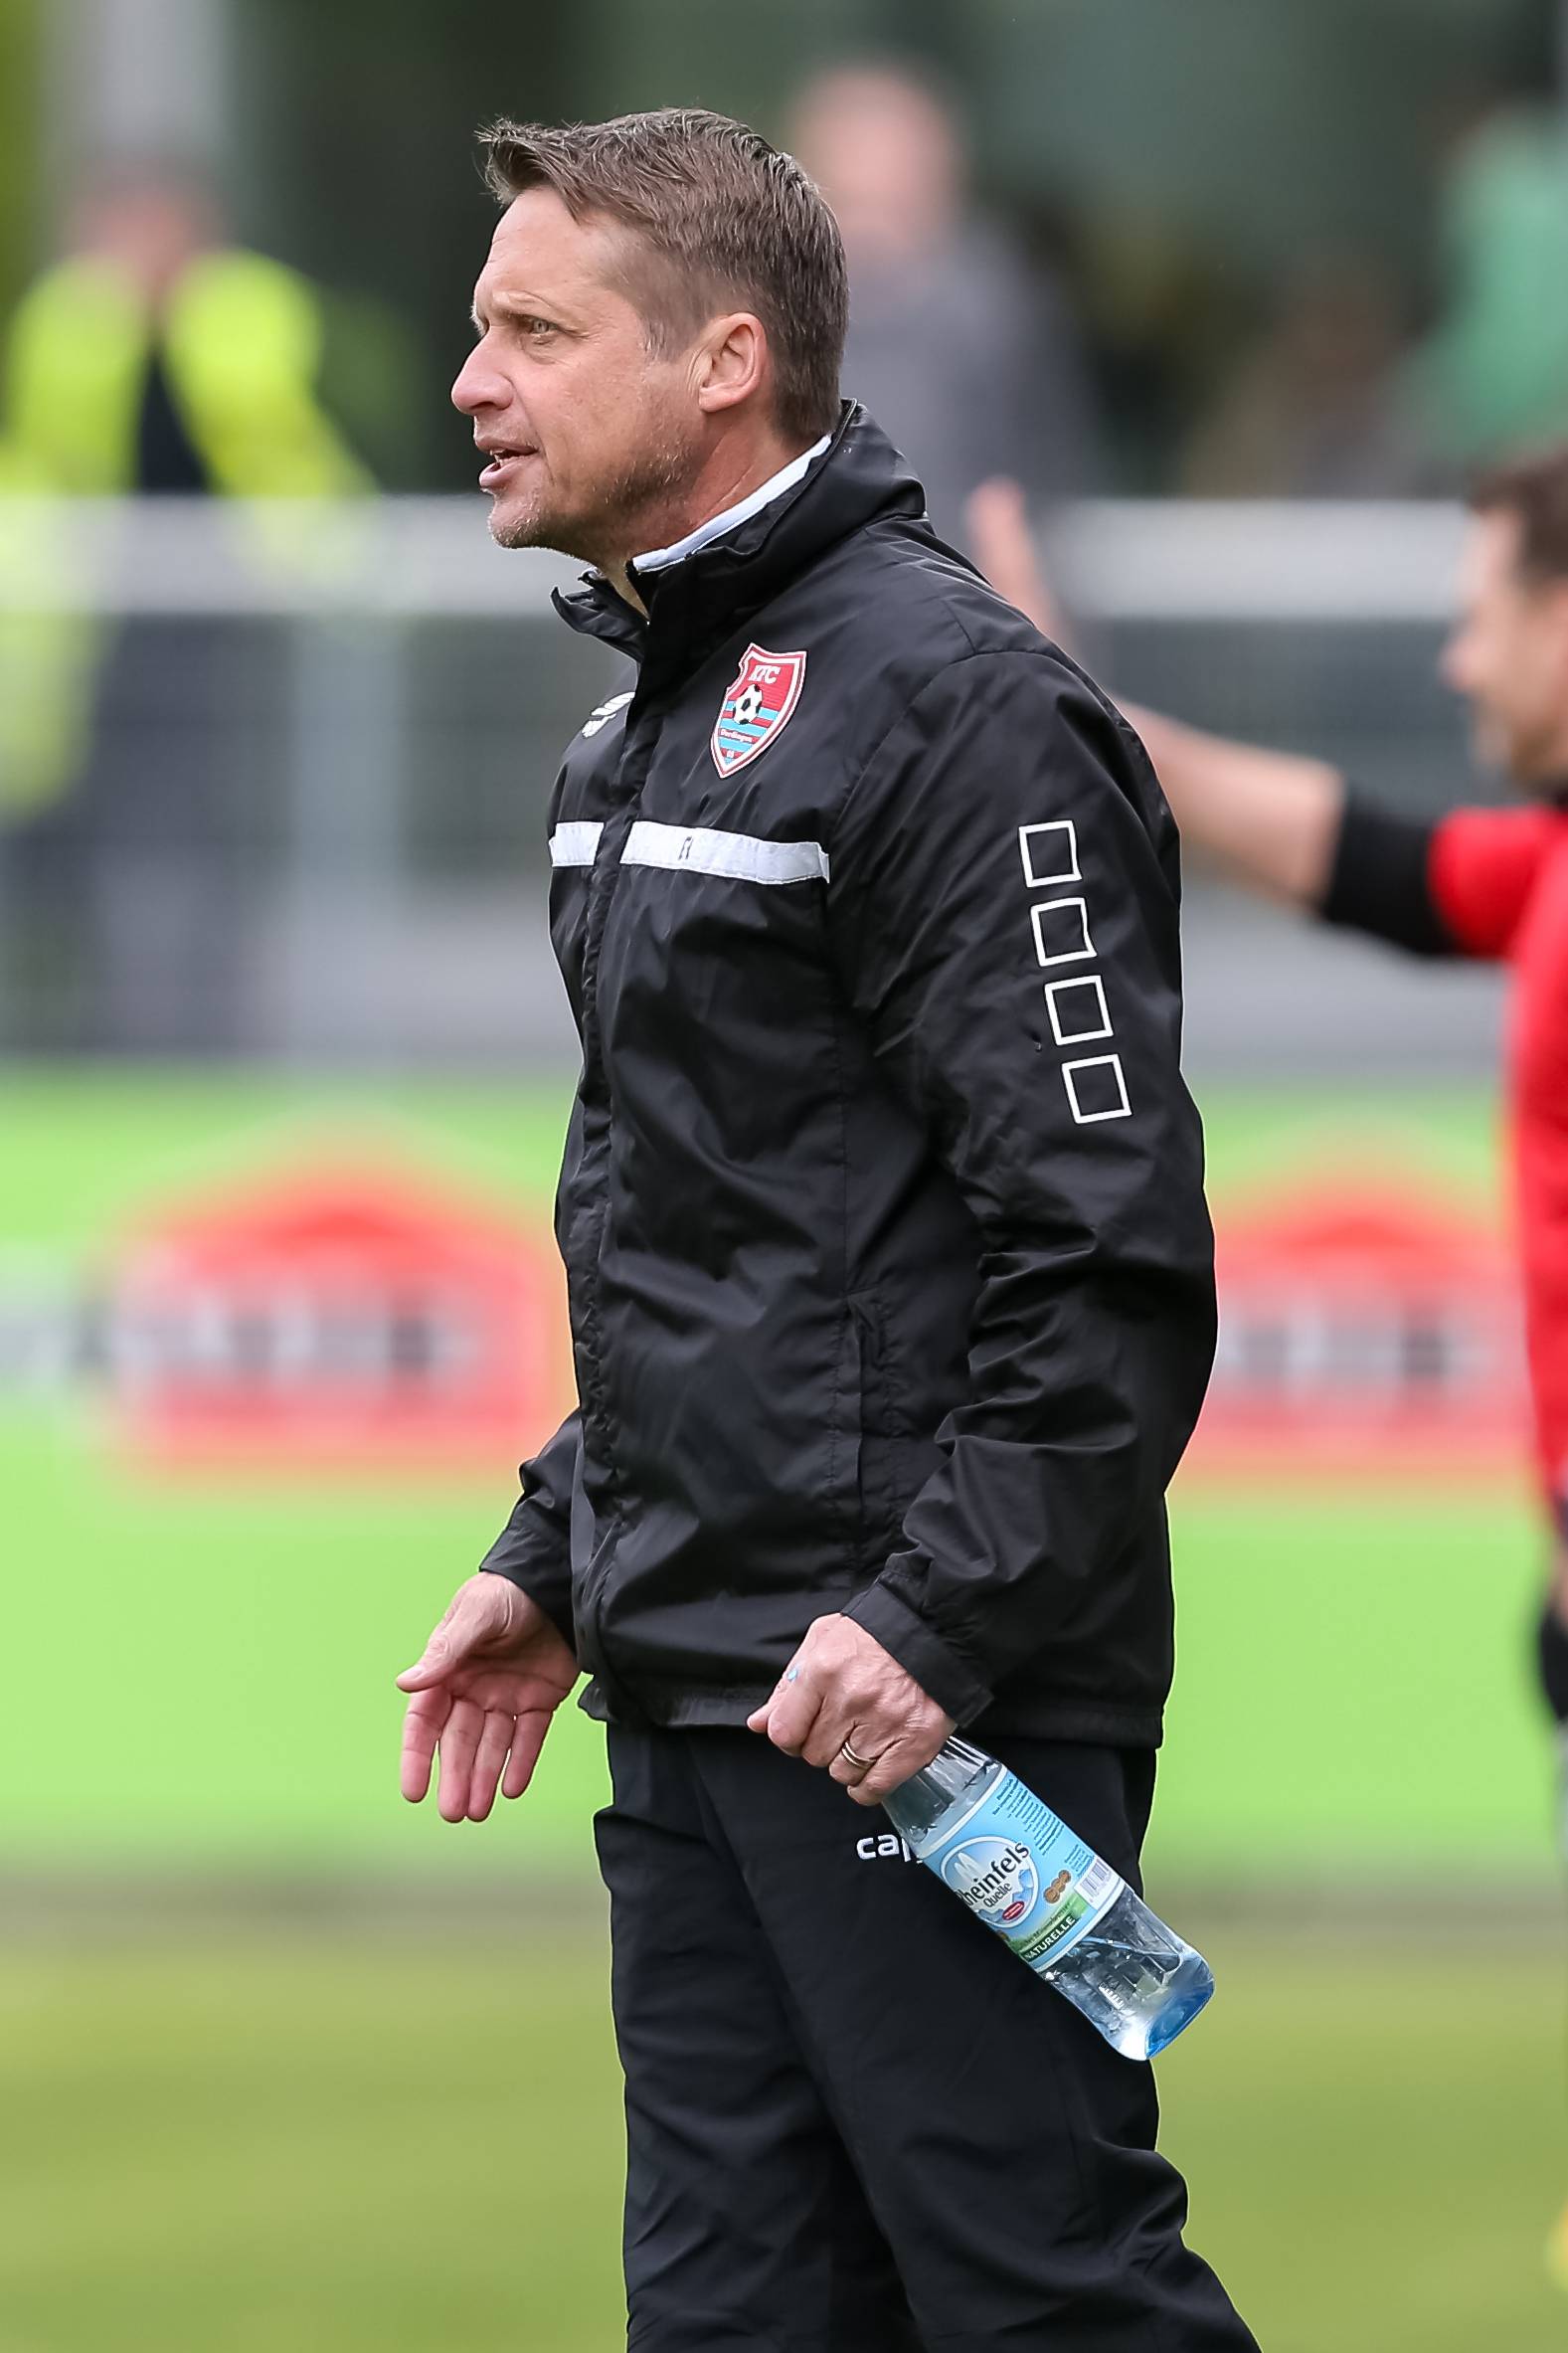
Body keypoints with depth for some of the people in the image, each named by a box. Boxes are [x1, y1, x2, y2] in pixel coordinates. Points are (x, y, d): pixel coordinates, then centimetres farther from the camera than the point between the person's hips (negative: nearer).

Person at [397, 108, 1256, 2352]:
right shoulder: (652, 715, 16)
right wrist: (558, 1556, 18)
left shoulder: (956, 706, -14)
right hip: (690, 1701, 10)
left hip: (925, 1695, -10)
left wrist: (943, 1618, -23)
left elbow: (1111, 1253, -19)